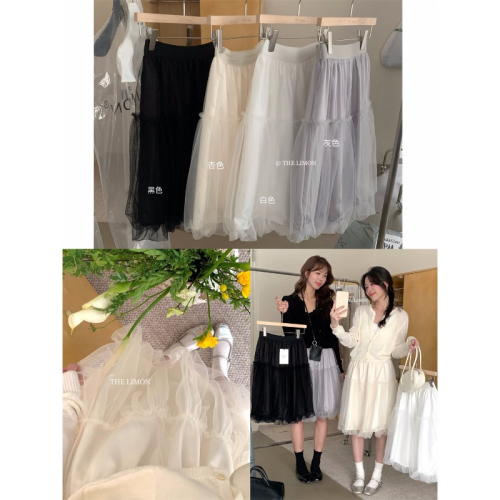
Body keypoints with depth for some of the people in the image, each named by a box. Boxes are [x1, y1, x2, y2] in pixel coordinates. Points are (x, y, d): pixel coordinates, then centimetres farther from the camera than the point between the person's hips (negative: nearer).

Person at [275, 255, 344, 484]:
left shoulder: (327, 301, 6)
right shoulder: (290, 301, -1)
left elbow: (333, 336, 9)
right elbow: (288, 335, -7)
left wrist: (340, 366, 9)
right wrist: (285, 312, -22)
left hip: (325, 360, 2)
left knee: (322, 412, 5)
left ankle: (316, 463, 18)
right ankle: (300, 463, 16)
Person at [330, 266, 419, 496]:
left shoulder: (400, 316, -2)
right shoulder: (361, 311, 2)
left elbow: (396, 351, 2)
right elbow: (352, 342, -5)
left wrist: (409, 345, -19)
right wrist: (336, 325, -19)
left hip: (382, 374, -2)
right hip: (358, 371, 2)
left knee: (380, 425, 5)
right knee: (356, 423, 7)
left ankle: (377, 474, 21)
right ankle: (359, 473, 22)